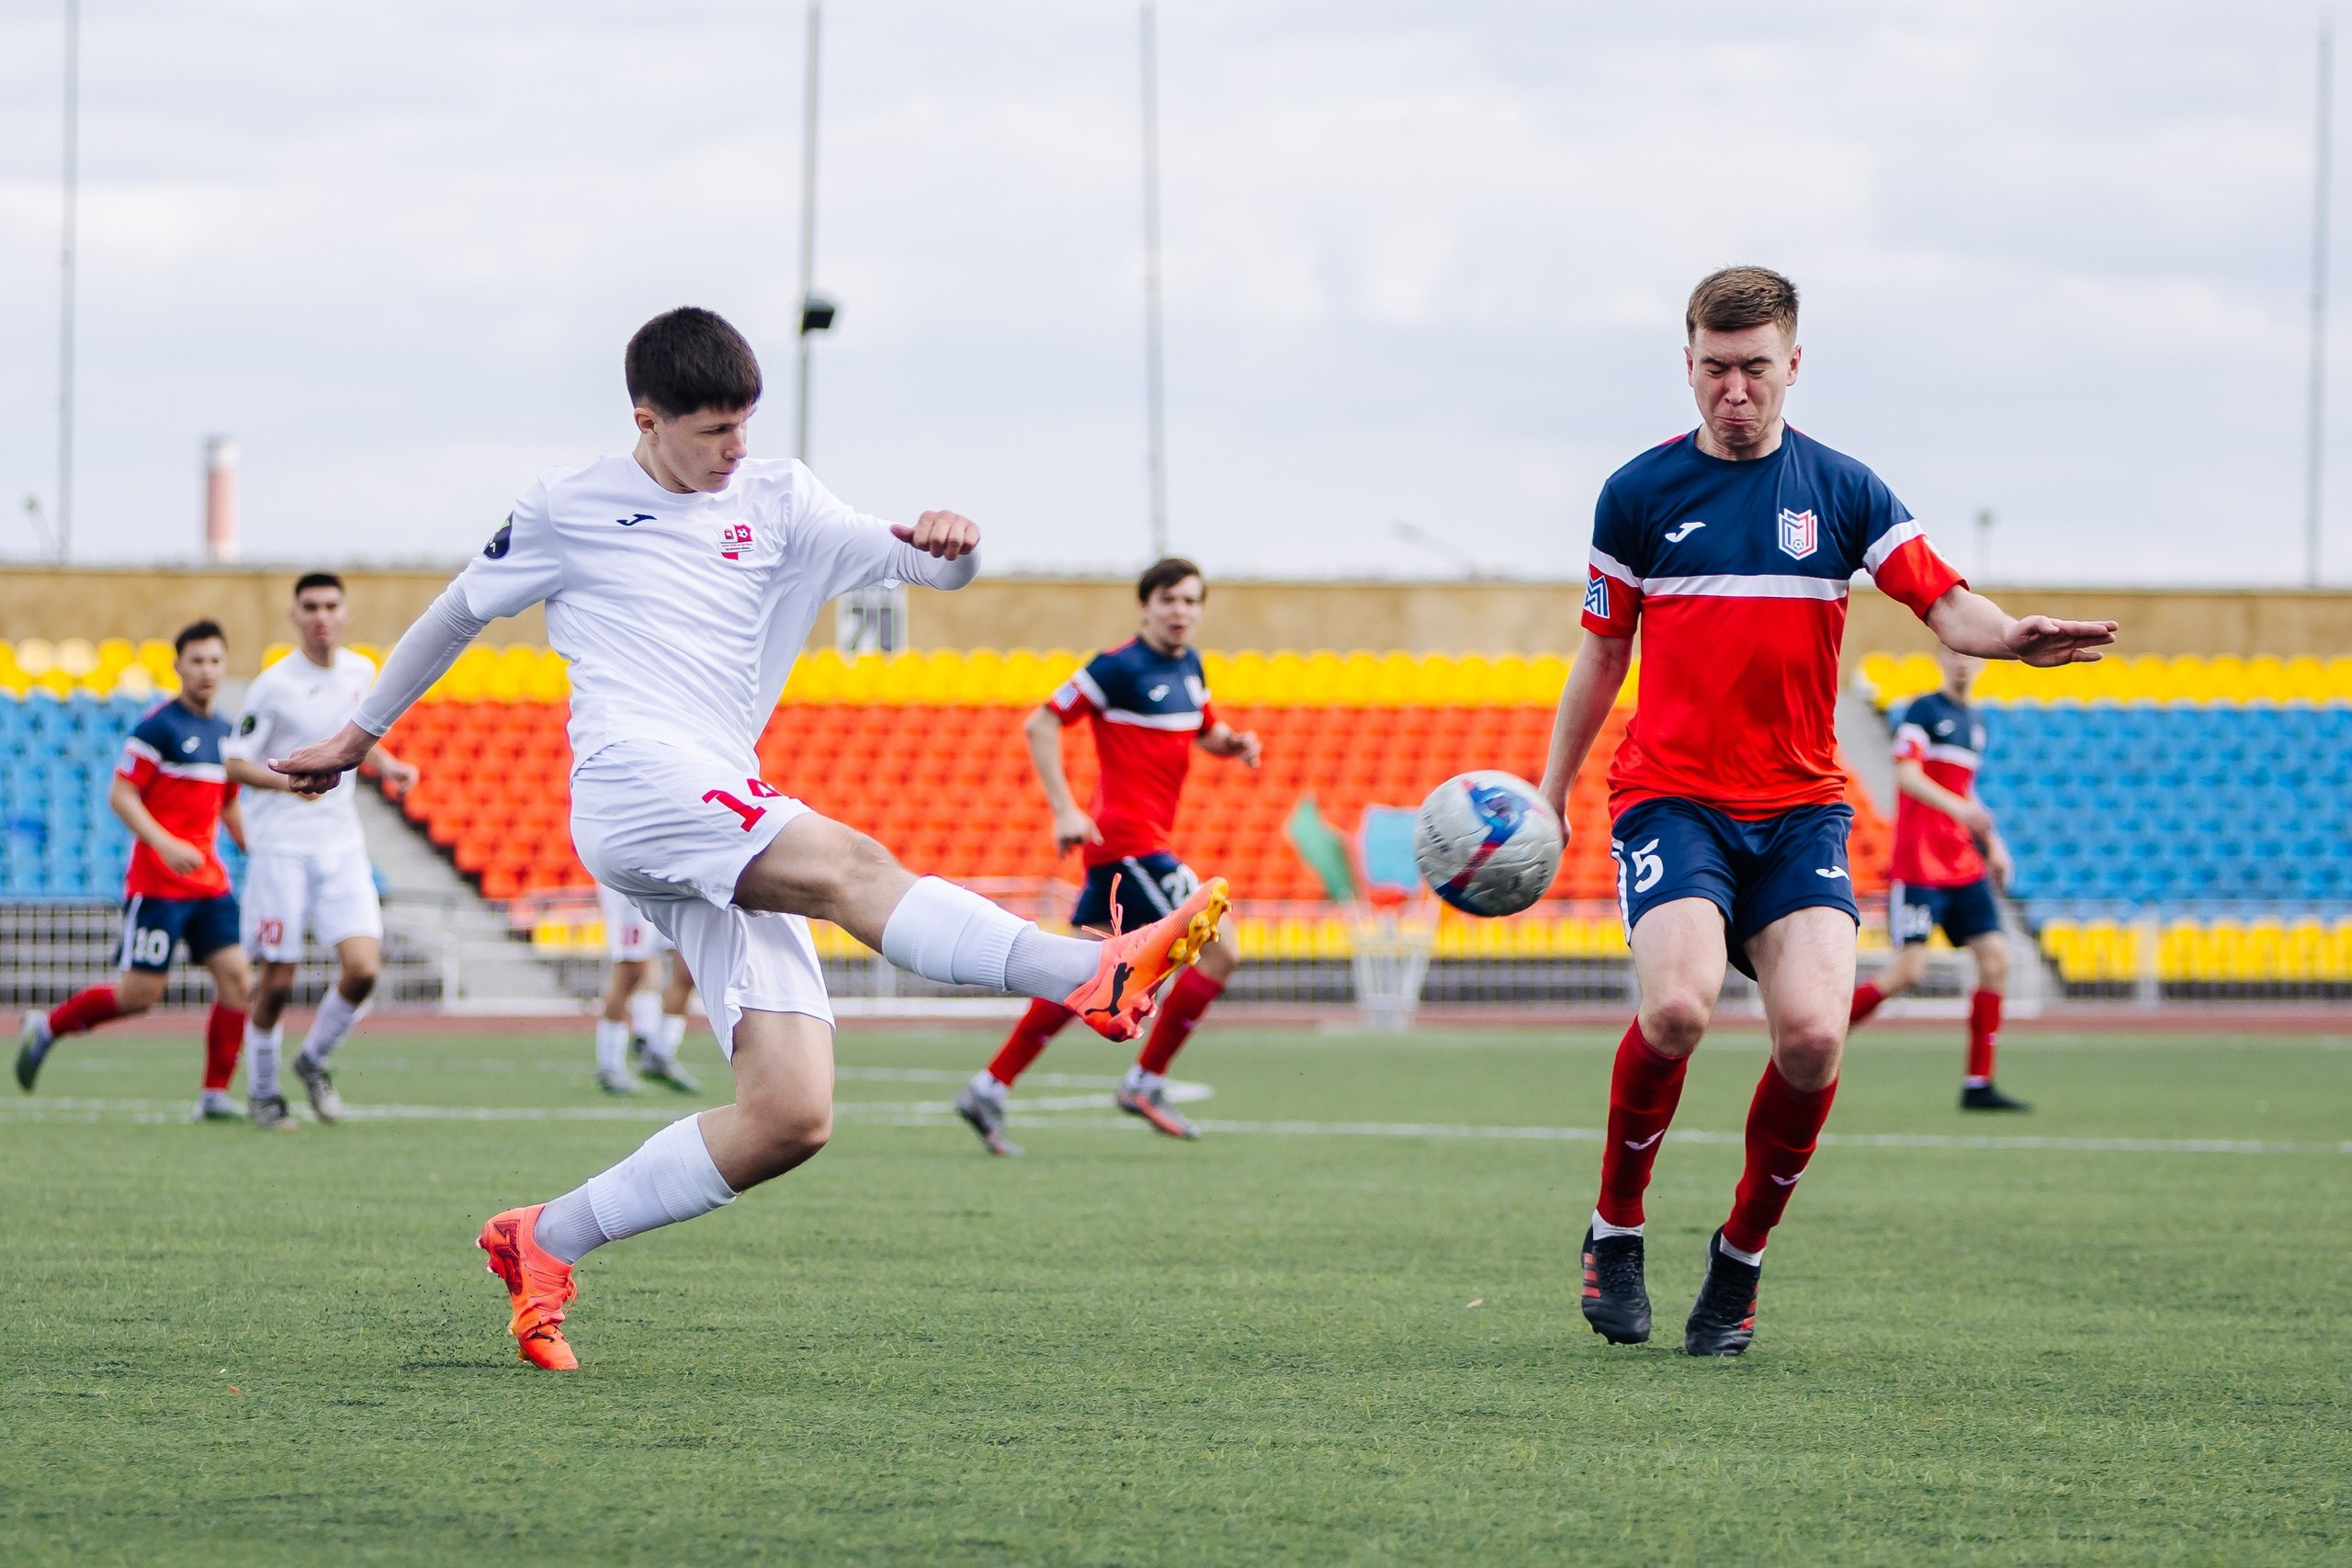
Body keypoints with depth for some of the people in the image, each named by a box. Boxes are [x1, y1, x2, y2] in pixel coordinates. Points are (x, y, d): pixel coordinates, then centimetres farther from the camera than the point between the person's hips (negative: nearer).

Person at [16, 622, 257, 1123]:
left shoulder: (224, 732, 13)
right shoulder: (158, 725, -10)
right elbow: (120, 794, -14)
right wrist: (166, 845, -25)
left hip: (209, 882, 7)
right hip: (157, 885, -7)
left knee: (236, 976, -7)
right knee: (141, 992, -6)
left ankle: (215, 1095, 0)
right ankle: (47, 1027, 17)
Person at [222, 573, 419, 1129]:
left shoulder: (361, 672, 7)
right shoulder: (274, 685, -10)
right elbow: (234, 763, -7)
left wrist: (387, 765, 9)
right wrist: (288, 781, -24)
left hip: (343, 847, 4)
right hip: (282, 848, -4)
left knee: (363, 968, -9)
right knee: (277, 982, -2)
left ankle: (314, 1061, 16)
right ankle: (262, 1092, 19)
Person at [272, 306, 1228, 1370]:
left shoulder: (776, 505, 19)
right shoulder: (571, 509, 12)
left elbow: (917, 563, 11)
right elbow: (456, 614, 24)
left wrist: (946, 547, -14)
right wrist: (357, 738, 32)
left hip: (737, 828, 5)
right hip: (633, 780, -5)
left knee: (792, 1116, -10)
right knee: (851, 867, -32)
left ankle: (545, 1243, 1)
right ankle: (1094, 975, -55)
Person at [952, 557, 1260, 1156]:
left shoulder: (1189, 664, 13)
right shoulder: (1119, 667, -12)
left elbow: (1205, 730, 29)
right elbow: (1041, 725, -12)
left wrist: (1233, 743, 4)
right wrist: (1065, 811, -19)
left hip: (1146, 841, 9)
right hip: (1126, 835, -9)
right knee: (1217, 953, -11)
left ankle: (989, 1089, 13)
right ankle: (1145, 1083, -1)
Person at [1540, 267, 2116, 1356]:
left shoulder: (1841, 491, 7)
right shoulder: (1640, 494, 5)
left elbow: (1944, 603, -1)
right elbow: (1603, 654, 13)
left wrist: (2013, 637, -23)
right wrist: (1549, 794, 12)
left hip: (1800, 807, 2)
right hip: (1671, 796, -1)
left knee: (1813, 1033, -19)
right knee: (1678, 1003, -27)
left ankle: (1741, 1257, 4)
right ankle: (1615, 1231, -4)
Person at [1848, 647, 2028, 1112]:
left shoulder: (1974, 722, 18)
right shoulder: (1923, 711, -5)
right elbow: (1907, 775, -18)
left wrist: (1993, 845, 21)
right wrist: (1958, 808, -31)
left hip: (1965, 866, 7)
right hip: (1919, 861, -7)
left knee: (1995, 959, -4)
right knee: (1909, 970, -13)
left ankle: (1978, 1086, -2)